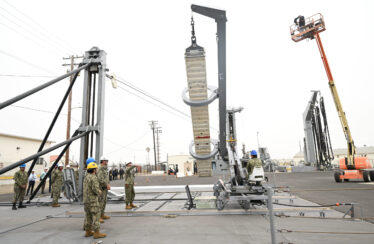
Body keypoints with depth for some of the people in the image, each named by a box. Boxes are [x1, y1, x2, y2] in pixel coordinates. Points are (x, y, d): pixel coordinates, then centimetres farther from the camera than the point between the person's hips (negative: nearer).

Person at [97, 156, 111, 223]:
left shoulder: (105, 169, 14)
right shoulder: (100, 169, -18)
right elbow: (100, 179, -27)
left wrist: (108, 185, 7)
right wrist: (107, 185, -20)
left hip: (105, 188, 10)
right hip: (101, 188, -10)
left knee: (104, 202, 14)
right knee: (100, 202, -8)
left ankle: (102, 215, 23)